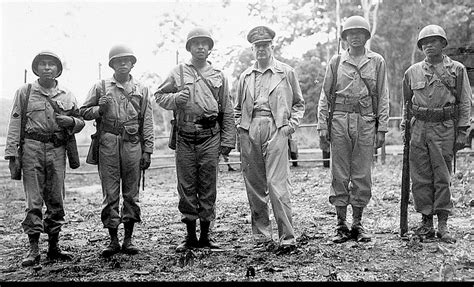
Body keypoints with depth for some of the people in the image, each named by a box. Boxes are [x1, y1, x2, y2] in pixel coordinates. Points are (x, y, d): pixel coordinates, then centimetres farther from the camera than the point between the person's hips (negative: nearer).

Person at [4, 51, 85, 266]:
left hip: (57, 151, 2)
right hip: (32, 149, -2)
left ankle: (54, 247, 15)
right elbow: (15, 124, 3)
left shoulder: (67, 96, 13)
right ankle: (33, 248, 1)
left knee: (56, 200, 5)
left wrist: (70, 121, -6)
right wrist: (12, 153, -5)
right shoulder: (25, 92, 7)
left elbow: (80, 122, 18)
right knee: (34, 200, -4)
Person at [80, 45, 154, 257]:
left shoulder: (141, 90, 13)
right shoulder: (101, 87, 11)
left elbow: (147, 122, 9)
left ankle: (128, 239, 12)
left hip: (133, 143, 1)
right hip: (108, 143, -1)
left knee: (131, 193, 3)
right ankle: (113, 240, 7)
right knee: (110, 193, 0)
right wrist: (100, 109, -7)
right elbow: (84, 112, 13)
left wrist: (147, 150, 3)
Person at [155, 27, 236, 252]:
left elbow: (227, 112, 12)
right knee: (186, 187, 3)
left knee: (208, 187, 3)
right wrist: (175, 99, -10)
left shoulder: (218, 77, 13)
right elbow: (159, 96, 11)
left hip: (210, 137, 0)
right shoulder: (177, 73, 10)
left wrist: (227, 141, 6)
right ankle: (190, 235, 13)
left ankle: (205, 235, 13)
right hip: (185, 138, 0)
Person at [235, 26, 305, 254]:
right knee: (254, 186, 5)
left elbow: (299, 103, 14)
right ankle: (261, 236, 15)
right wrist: (239, 126, 9)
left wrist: (291, 124, 0)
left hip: (275, 130, -4)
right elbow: (238, 107, 25)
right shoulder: (246, 76, 17)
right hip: (249, 132, 4)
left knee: (277, 185, -12)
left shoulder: (286, 72, 9)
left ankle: (288, 238, -6)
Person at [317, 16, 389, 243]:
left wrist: (382, 128, 1)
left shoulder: (377, 62, 9)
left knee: (362, 175, 3)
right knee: (339, 175, 2)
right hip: (340, 121, 0)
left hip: (366, 122, 0)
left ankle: (358, 224, 14)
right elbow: (325, 95, 8)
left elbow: (382, 97, 7)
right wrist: (322, 125, 1)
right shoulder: (336, 62, 8)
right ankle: (341, 225, 11)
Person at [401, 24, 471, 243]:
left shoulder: (457, 70, 5)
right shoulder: (412, 72, 11)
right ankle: (426, 221, 12)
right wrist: (404, 126, 14)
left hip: (444, 128, -2)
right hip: (419, 127, 3)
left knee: (442, 177, -1)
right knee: (420, 178, 2)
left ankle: (442, 225, 4)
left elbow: (465, 102, 4)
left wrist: (462, 131, -2)